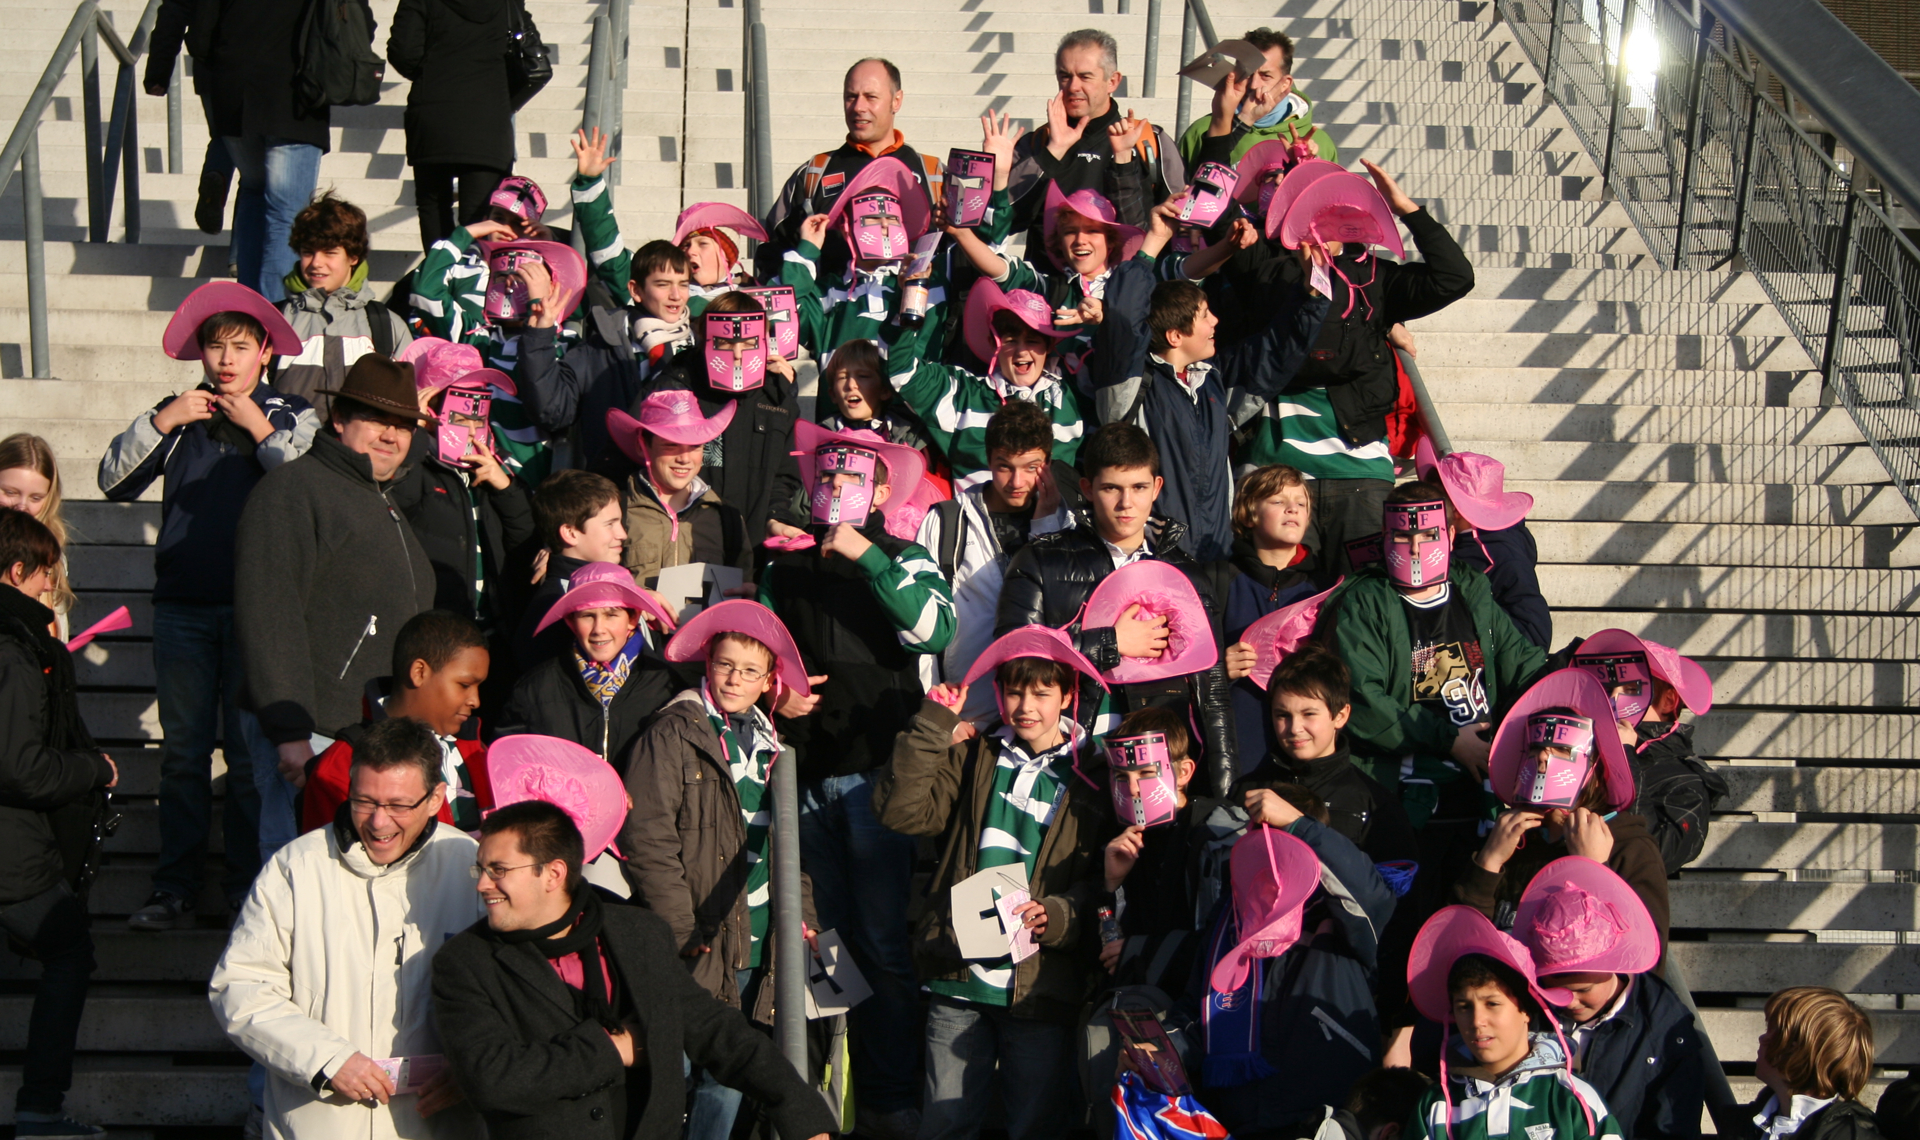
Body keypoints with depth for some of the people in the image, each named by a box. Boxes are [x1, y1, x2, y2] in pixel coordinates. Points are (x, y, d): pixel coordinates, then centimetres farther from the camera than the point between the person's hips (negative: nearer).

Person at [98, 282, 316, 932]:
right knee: (183, 751, 5)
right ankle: (175, 886, 12)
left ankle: (247, 886, 10)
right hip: (182, 605, 2)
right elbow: (114, 482, 3)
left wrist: (260, 428, -13)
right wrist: (161, 423, -8)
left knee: (251, 754, 0)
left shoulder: (291, 418, 6)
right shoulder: (178, 417, 10)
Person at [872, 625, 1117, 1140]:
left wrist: (1057, 916, -16)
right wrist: (933, 724, -6)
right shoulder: (973, 759, 10)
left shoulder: (1090, 780, 6)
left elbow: (1102, 885, 3)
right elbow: (901, 810, -4)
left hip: (1038, 989, -1)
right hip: (958, 983, 1)